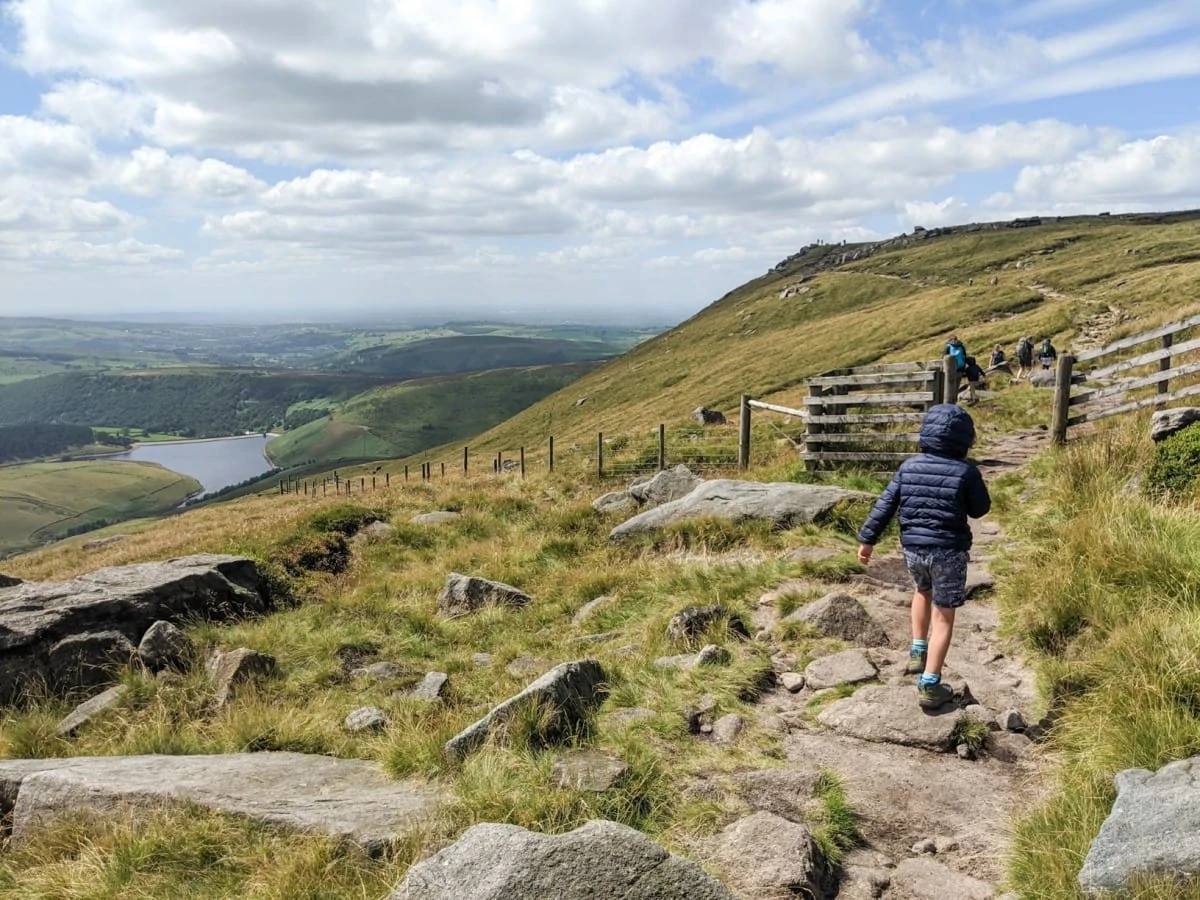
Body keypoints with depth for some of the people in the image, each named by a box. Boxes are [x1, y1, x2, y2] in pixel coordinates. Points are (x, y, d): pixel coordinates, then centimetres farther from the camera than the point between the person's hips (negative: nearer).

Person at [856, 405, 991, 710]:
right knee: (943, 616, 6)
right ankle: (929, 685, 5)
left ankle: (918, 653, 32)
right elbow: (980, 509, 2)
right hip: (948, 551, -4)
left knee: (923, 591, 33)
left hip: (912, 548, 4)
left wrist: (868, 539, 9)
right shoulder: (966, 471, -10)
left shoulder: (909, 466, 2)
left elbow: (885, 504, 3)